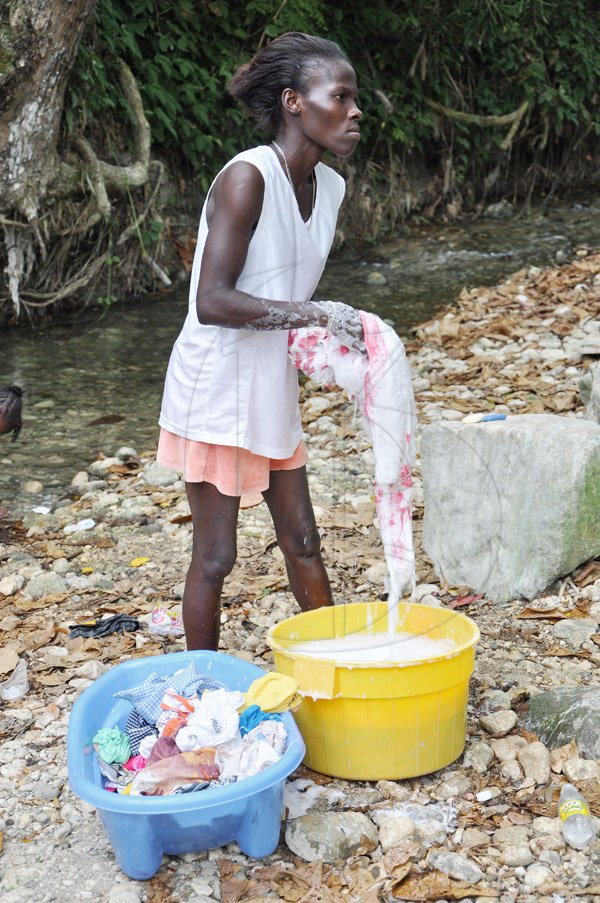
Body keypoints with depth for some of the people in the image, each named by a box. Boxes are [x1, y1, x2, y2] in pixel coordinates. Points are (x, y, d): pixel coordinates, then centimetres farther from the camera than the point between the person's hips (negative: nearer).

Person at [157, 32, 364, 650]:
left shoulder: (329, 186, 5)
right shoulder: (246, 177, -20)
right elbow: (212, 302, -28)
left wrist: (338, 333, -2)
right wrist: (313, 313, -29)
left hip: (272, 391, 8)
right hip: (216, 392, -8)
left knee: (302, 543, 16)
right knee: (215, 556, 3)